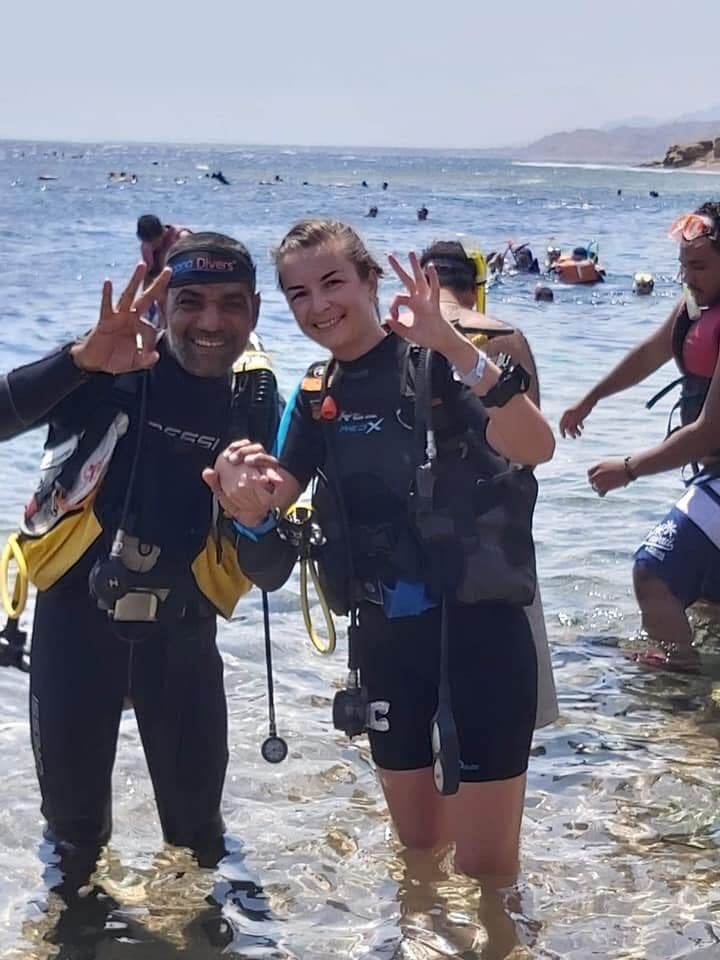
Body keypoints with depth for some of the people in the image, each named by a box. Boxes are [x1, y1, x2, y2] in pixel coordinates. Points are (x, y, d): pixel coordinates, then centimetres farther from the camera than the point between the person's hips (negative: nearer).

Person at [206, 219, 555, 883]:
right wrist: (238, 482, -25)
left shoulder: (437, 361, -12)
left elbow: (537, 447, -29)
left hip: (478, 624, -6)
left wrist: (451, 344, -40)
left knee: (485, 867, -3)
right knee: (418, 847, 18)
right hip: (384, 634, 6)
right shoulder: (317, 395, 7)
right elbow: (265, 503, -2)